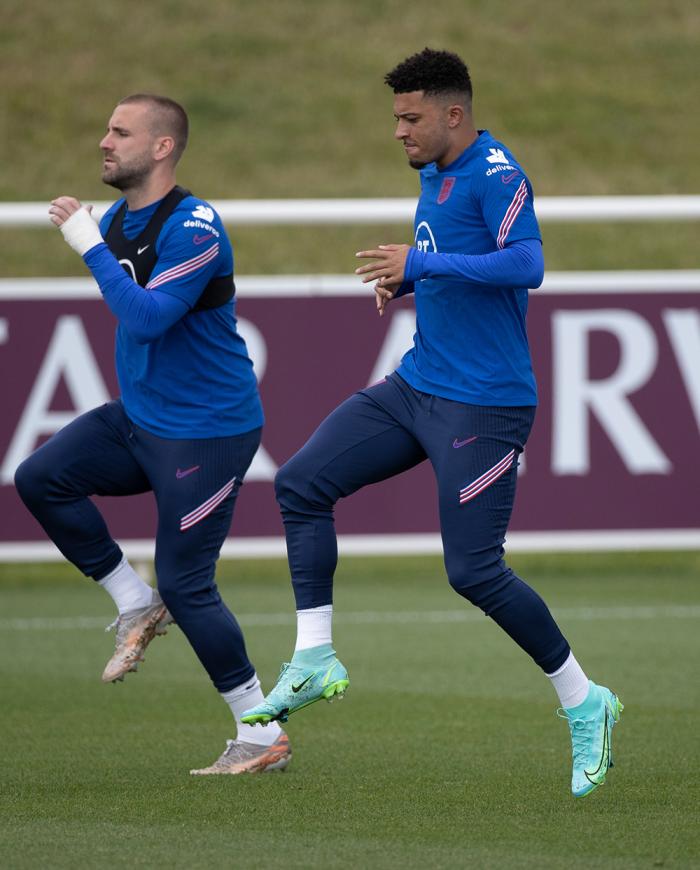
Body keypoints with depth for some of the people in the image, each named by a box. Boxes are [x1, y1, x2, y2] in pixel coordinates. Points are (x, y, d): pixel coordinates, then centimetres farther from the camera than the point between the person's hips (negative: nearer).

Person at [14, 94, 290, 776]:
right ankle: (136, 604, 7)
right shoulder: (116, 222, 7)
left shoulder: (194, 228, -21)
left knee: (185, 584, -6)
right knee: (40, 478, -6)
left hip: (207, 430, -8)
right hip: (137, 415, 8)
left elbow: (146, 317, -31)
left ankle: (263, 735, 6)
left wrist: (88, 244, -28)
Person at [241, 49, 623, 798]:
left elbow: (527, 264, -29)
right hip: (416, 387, 9)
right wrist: (403, 280, 7)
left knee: (473, 570, -9)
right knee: (301, 483, 2)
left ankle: (584, 704, 6)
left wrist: (424, 265, -29)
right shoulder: (433, 174, 12)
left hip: (482, 404, -9)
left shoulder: (496, 176, -16)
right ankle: (314, 660, 8)